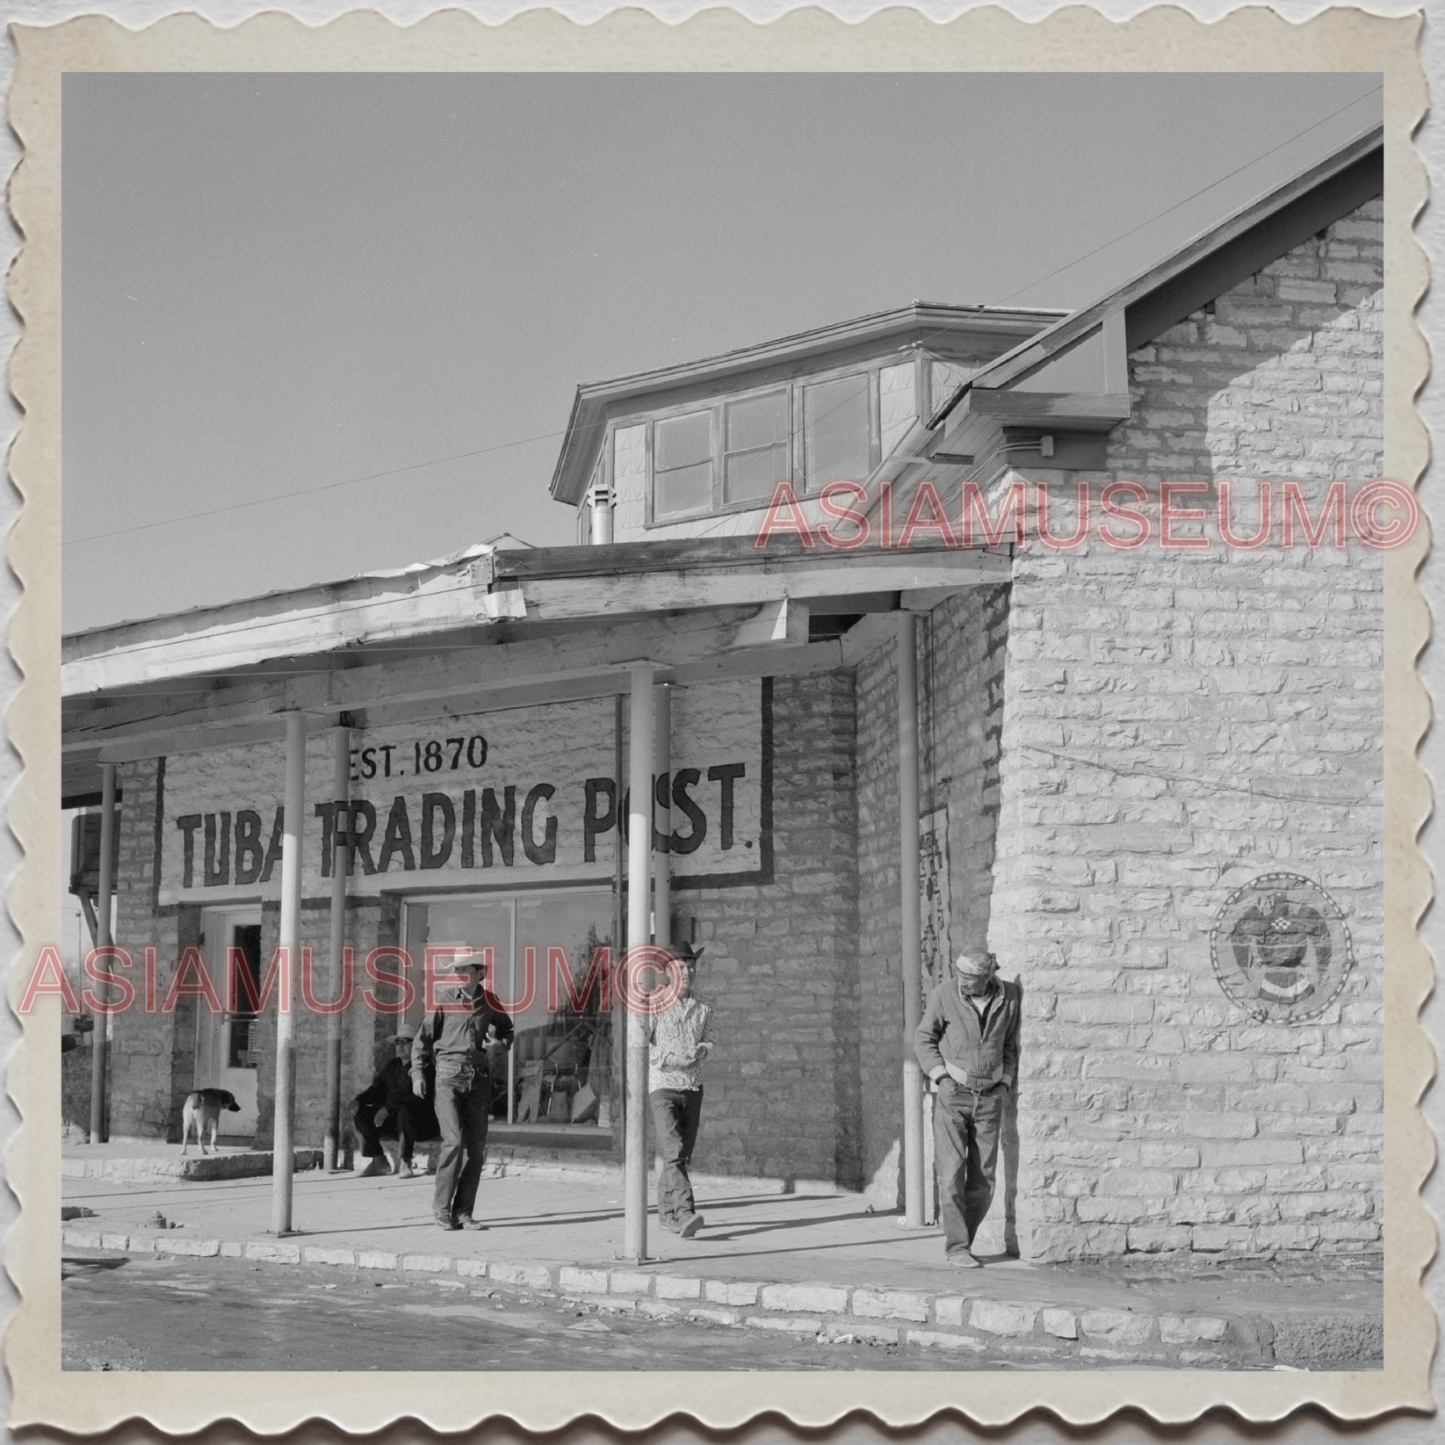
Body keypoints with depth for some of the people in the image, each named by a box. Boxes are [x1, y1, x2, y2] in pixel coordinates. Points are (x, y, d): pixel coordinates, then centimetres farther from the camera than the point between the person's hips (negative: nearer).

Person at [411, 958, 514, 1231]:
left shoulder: (488, 1002, 6)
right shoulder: (443, 1000, -3)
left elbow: (506, 1028, 22)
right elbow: (423, 1038, 1)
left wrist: (500, 1042, -1)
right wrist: (418, 1074, -8)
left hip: (478, 1078, 4)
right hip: (449, 1076, -4)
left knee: (476, 1148, 2)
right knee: (454, 1141, -17)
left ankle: (463, 1213, 9)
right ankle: (441, 1206, -2)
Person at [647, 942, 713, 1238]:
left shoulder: (703, 1010, 12)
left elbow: (708, 1044, 9)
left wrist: (700, 1051, -14)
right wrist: (672, 1058, -19)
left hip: (693, 1090, 5)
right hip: (663, 1086, -5)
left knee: (682, 1155, 9)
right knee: (673, 1154, -17)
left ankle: (666, 1212, 23)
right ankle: (685, 1214, -27)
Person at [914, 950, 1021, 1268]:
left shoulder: (1009, 995, -5)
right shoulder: (944, 994, -12)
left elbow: (1011, 1043, 9)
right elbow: (924, 1039, -1)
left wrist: (1007, 1083, 0)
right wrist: (942, 1078, -10)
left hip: (990, 1099, 3)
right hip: (952, 1097, -2)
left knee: (983, 1180, 3)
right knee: (952, 1174, -9)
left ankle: (958, 1242, 18)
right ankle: (957, 1247, -2)